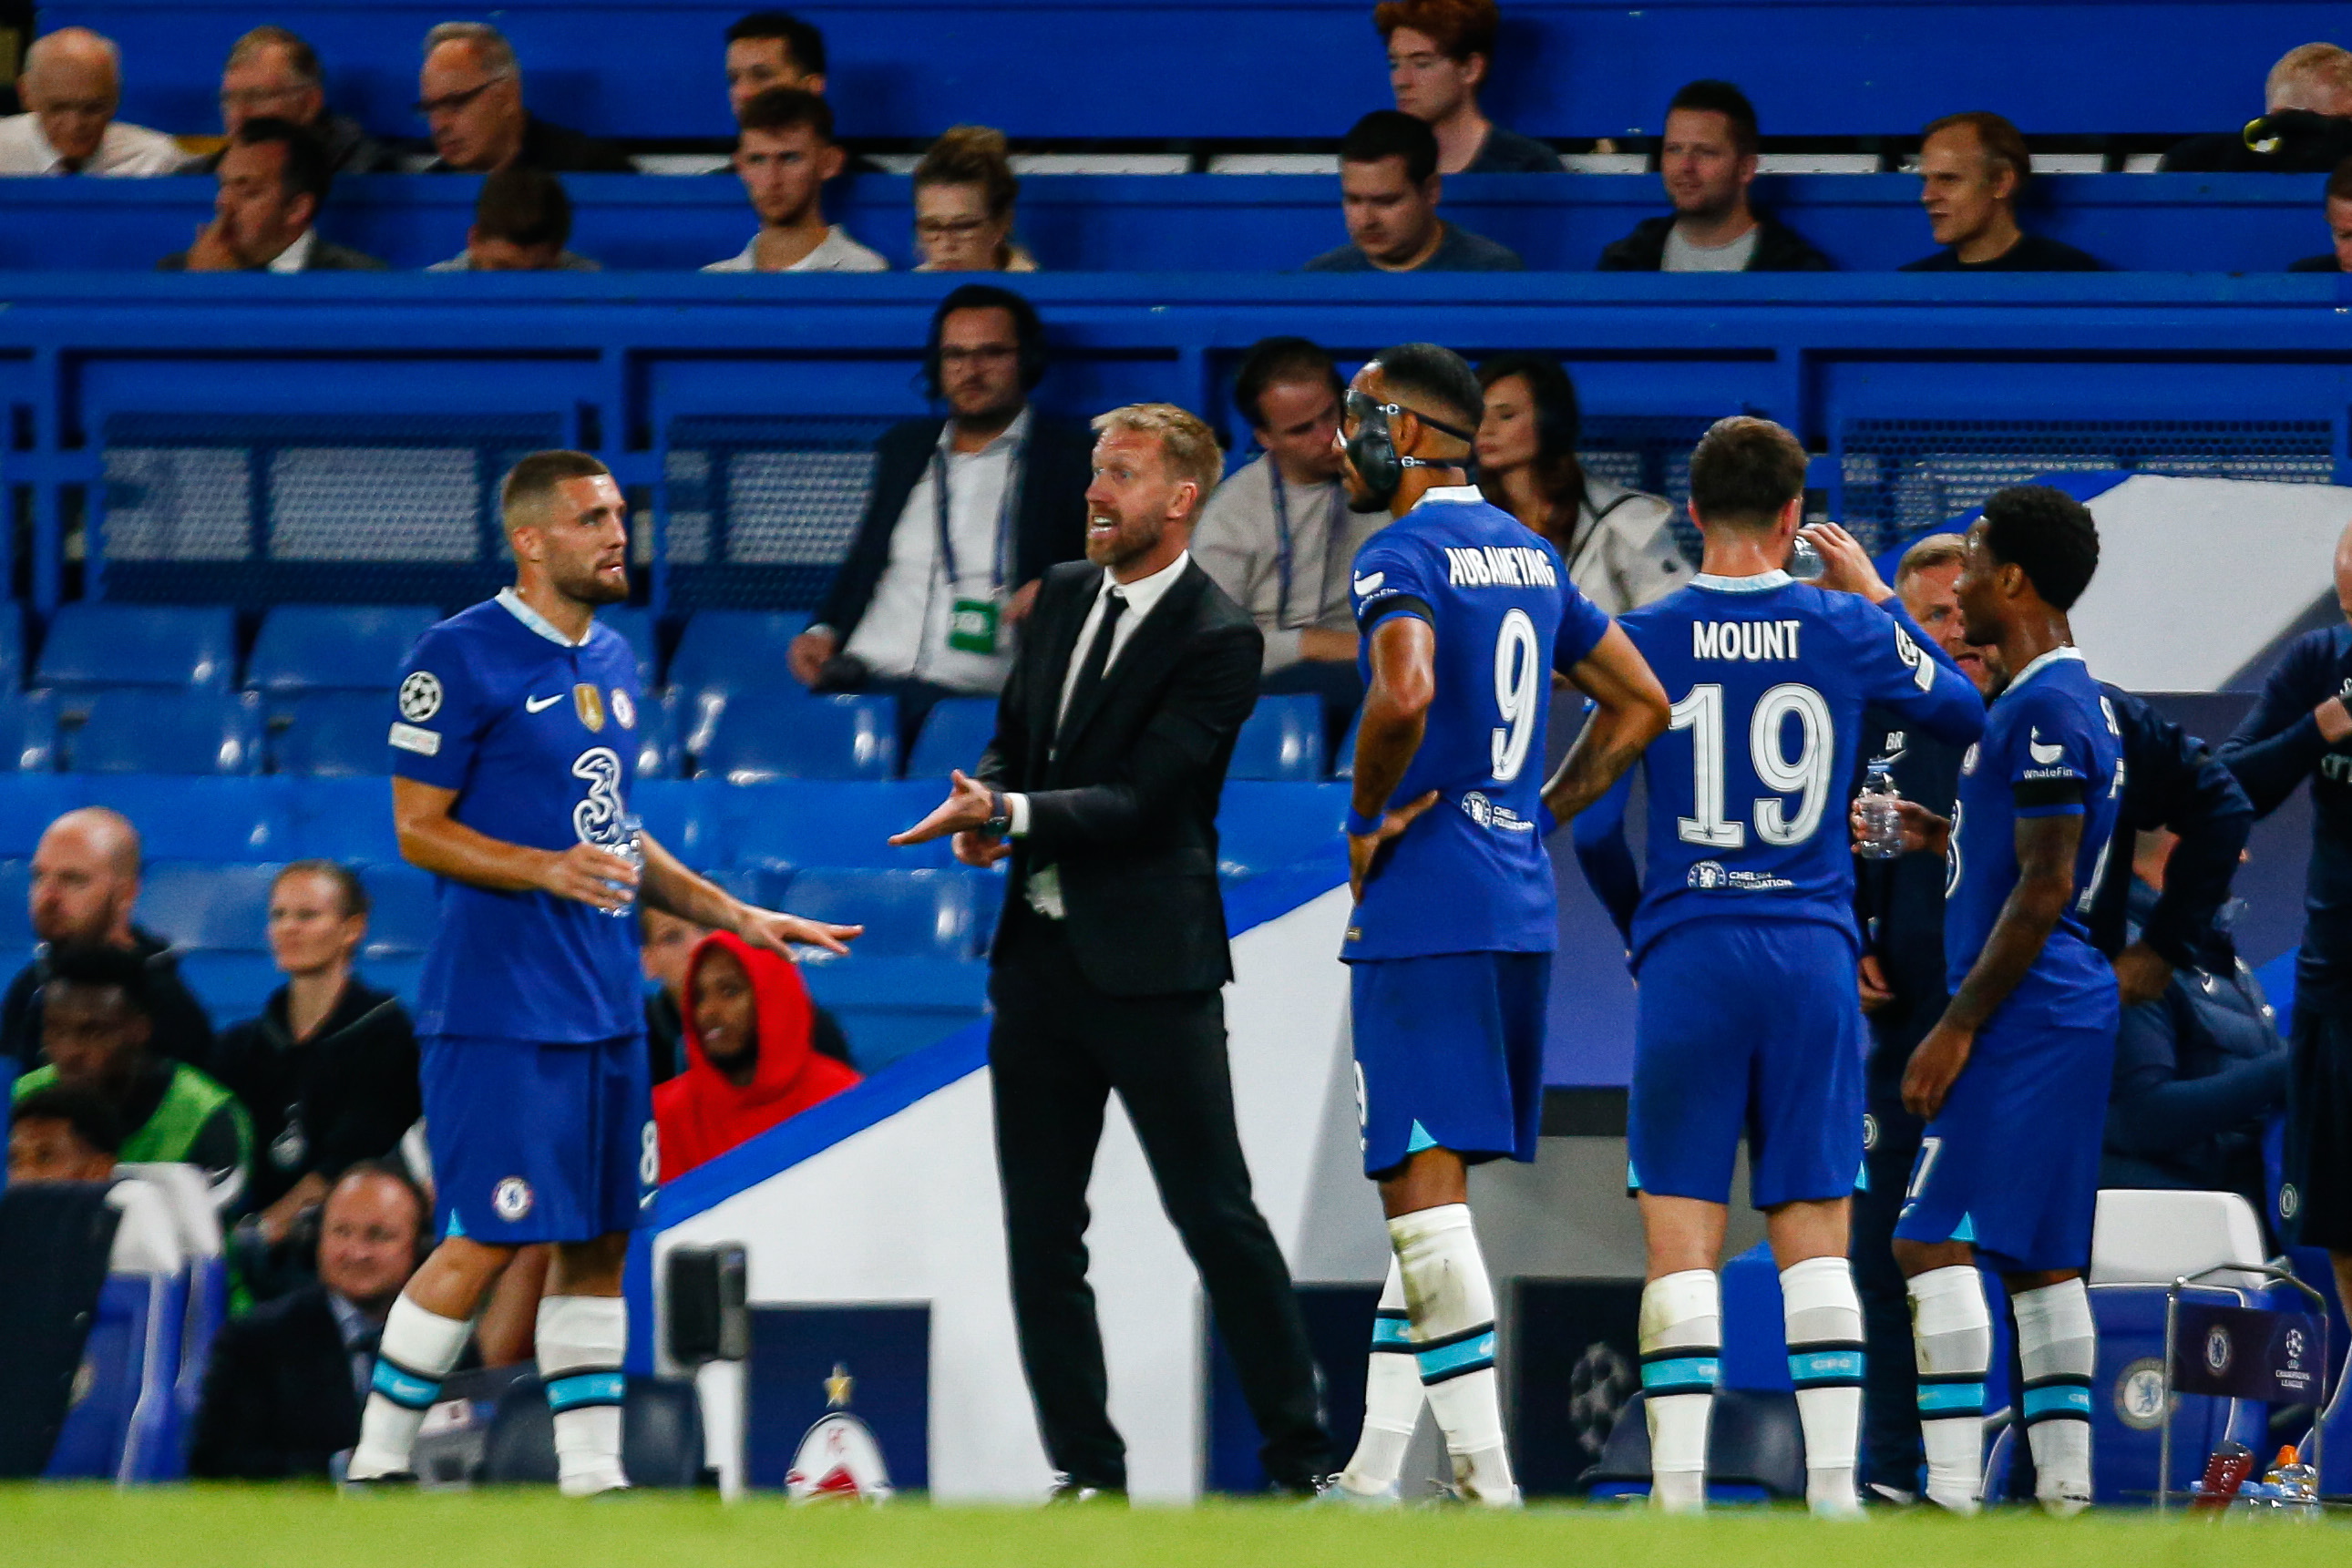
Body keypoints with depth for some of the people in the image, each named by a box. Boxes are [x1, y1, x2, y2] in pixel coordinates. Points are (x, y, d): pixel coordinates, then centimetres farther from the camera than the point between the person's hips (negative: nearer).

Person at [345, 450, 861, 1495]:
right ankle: (375, 1467, 2)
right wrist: (547, 870, -23)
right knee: (482, 1244, -9)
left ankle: (592, 1477, 12)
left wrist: (738, 918, 19)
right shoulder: (462, 658, -10)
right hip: (500, 1008, -8)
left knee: (598, 1244, 8)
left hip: (604, 1009, 8)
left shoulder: (612, 661, 15)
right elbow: (418, 829, -10)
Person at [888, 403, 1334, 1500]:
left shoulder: (1217, 641, -12)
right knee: (1040, 1231, 7)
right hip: (1037, 951, 7)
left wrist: (1009, 815, -25)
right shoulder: (1064, 595, 11)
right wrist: (986, 813, -3)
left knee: (1216, 1215, -4)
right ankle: (1086, 1471, 13)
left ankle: (1300, 1459, 3)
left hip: (1147, 962, -7)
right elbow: (1013, 737, 18)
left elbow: (1138, 801, -17)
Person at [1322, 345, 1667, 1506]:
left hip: (1424, 897, -9)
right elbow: (1642, 705, 22)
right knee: (1431, 1184, 14)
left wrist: (1367, 823, -15)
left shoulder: (1402, 557, -11)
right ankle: (1374, 1470, 18)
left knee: (1423, 1183, -8)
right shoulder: (1529, 553, 16)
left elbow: (1405, 693, -30)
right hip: (1521, 900, 9)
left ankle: (1484, 1473, -14)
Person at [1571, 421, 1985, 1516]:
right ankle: (1832, 1488, 0)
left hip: (1688, 960, -1)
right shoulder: (1847, 632, 2)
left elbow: (1594, 827, 0)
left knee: (1681, 1241, -1)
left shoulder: (1647, 639, -2)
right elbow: (1966, 717, 20)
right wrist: (1878, 597, 28)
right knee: (1814, 1237, 5)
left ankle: (1679, 1494, -8)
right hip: (1814, 953, 1)